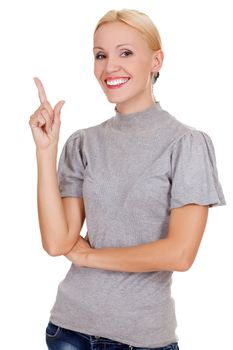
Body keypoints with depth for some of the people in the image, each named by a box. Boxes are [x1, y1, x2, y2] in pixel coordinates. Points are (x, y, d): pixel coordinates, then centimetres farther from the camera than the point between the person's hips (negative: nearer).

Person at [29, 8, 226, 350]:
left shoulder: (188, 142, -10)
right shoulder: (82, 143, 1)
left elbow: (180, 253, -17)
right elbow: (57, 242, -6)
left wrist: (87, 255, -7)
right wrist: (46, 150, -11)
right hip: (70, 322, 3)